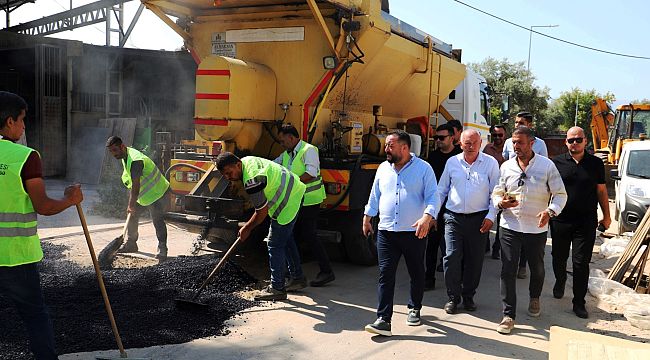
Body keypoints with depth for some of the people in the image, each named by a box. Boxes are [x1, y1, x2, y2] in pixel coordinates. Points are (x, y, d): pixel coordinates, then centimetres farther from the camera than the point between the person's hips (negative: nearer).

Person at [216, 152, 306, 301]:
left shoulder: (252, 181, -30)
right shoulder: (246, 161, 0)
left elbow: (262, 212, -21)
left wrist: (247, 229, -7)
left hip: (288, 201, -11)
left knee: (275, 244, -8)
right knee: (286, 238, 22)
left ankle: (277, 288, -3)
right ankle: (297, 276, 36)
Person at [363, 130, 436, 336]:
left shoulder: (423, 168, -2)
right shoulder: (383, 168, 11)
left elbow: (432, 196, -8)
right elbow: (374, 195, 20)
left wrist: (427, 216, -24)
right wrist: (367, 217, 21)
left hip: (414, 232, -3)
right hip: (386, 232, 3)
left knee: (416, 273, 13)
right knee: (385, 275, -5)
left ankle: (414, 309, 34)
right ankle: (383, 320, -4)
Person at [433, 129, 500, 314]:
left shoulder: (490, 163, 1)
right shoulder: (452, 162, 6)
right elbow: (441, 191, 12)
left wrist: (491, 216, -6)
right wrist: (433, 214, 8)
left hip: (479, 218, -1)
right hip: (454, 217, 1)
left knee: (474, 259, 7)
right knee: (452, 257, -6)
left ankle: (468, 296, 22)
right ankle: (453, 297, 9)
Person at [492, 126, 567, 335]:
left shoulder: (547, 165, -4)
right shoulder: (506, 166, 4)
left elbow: (560, 194, -2)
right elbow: (496, 193, 10)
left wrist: (550, 211, -21)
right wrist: (501, 203, -13)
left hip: (537, 229, -1)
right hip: (510, 226, 1)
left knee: (537, 268, 18)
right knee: (508, 271, -3)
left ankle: (534, 298, 47)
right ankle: (509, 315, 5)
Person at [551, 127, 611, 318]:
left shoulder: (596, 163, 3)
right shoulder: (557, 162, 0)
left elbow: (601, 191, 10)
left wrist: (606, 216, 12)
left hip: (587, 221, 0)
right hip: (560, 220, 1)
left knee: (581, 263, 0)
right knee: (559, 258, 15)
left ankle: (579, 303, 9)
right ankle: (560, 283, 44)